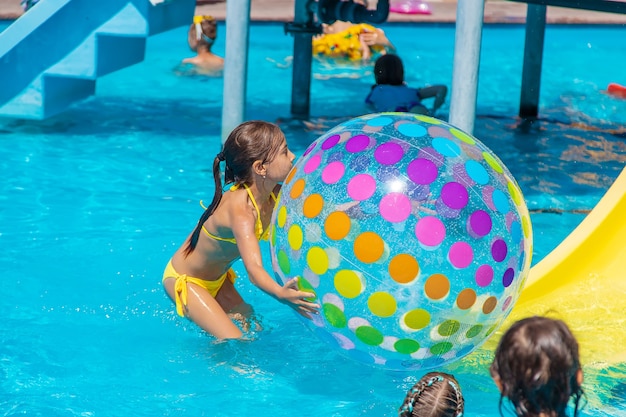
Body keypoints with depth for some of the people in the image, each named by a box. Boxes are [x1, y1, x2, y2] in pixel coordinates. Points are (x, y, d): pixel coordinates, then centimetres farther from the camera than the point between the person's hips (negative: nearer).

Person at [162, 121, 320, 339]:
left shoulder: (276, 194, -14)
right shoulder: (240, 210, -38)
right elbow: (254, 270, -50)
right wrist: (280, 294, -69)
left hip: (217, 278, 9)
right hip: (185, 280, -9)